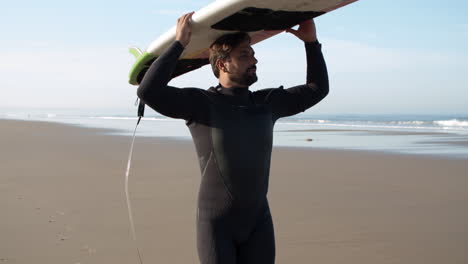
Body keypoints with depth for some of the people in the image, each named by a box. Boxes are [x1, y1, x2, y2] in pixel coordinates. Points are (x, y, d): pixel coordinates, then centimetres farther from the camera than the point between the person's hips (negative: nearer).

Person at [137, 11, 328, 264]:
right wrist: (179, 43, -21)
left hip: (258, 221, 5)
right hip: (216, 223, -4)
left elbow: (317, 89, 12)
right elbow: (148, 91, -25)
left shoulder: (267, 102, 3)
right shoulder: (201, 103, -12)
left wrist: (311, 42, 2)